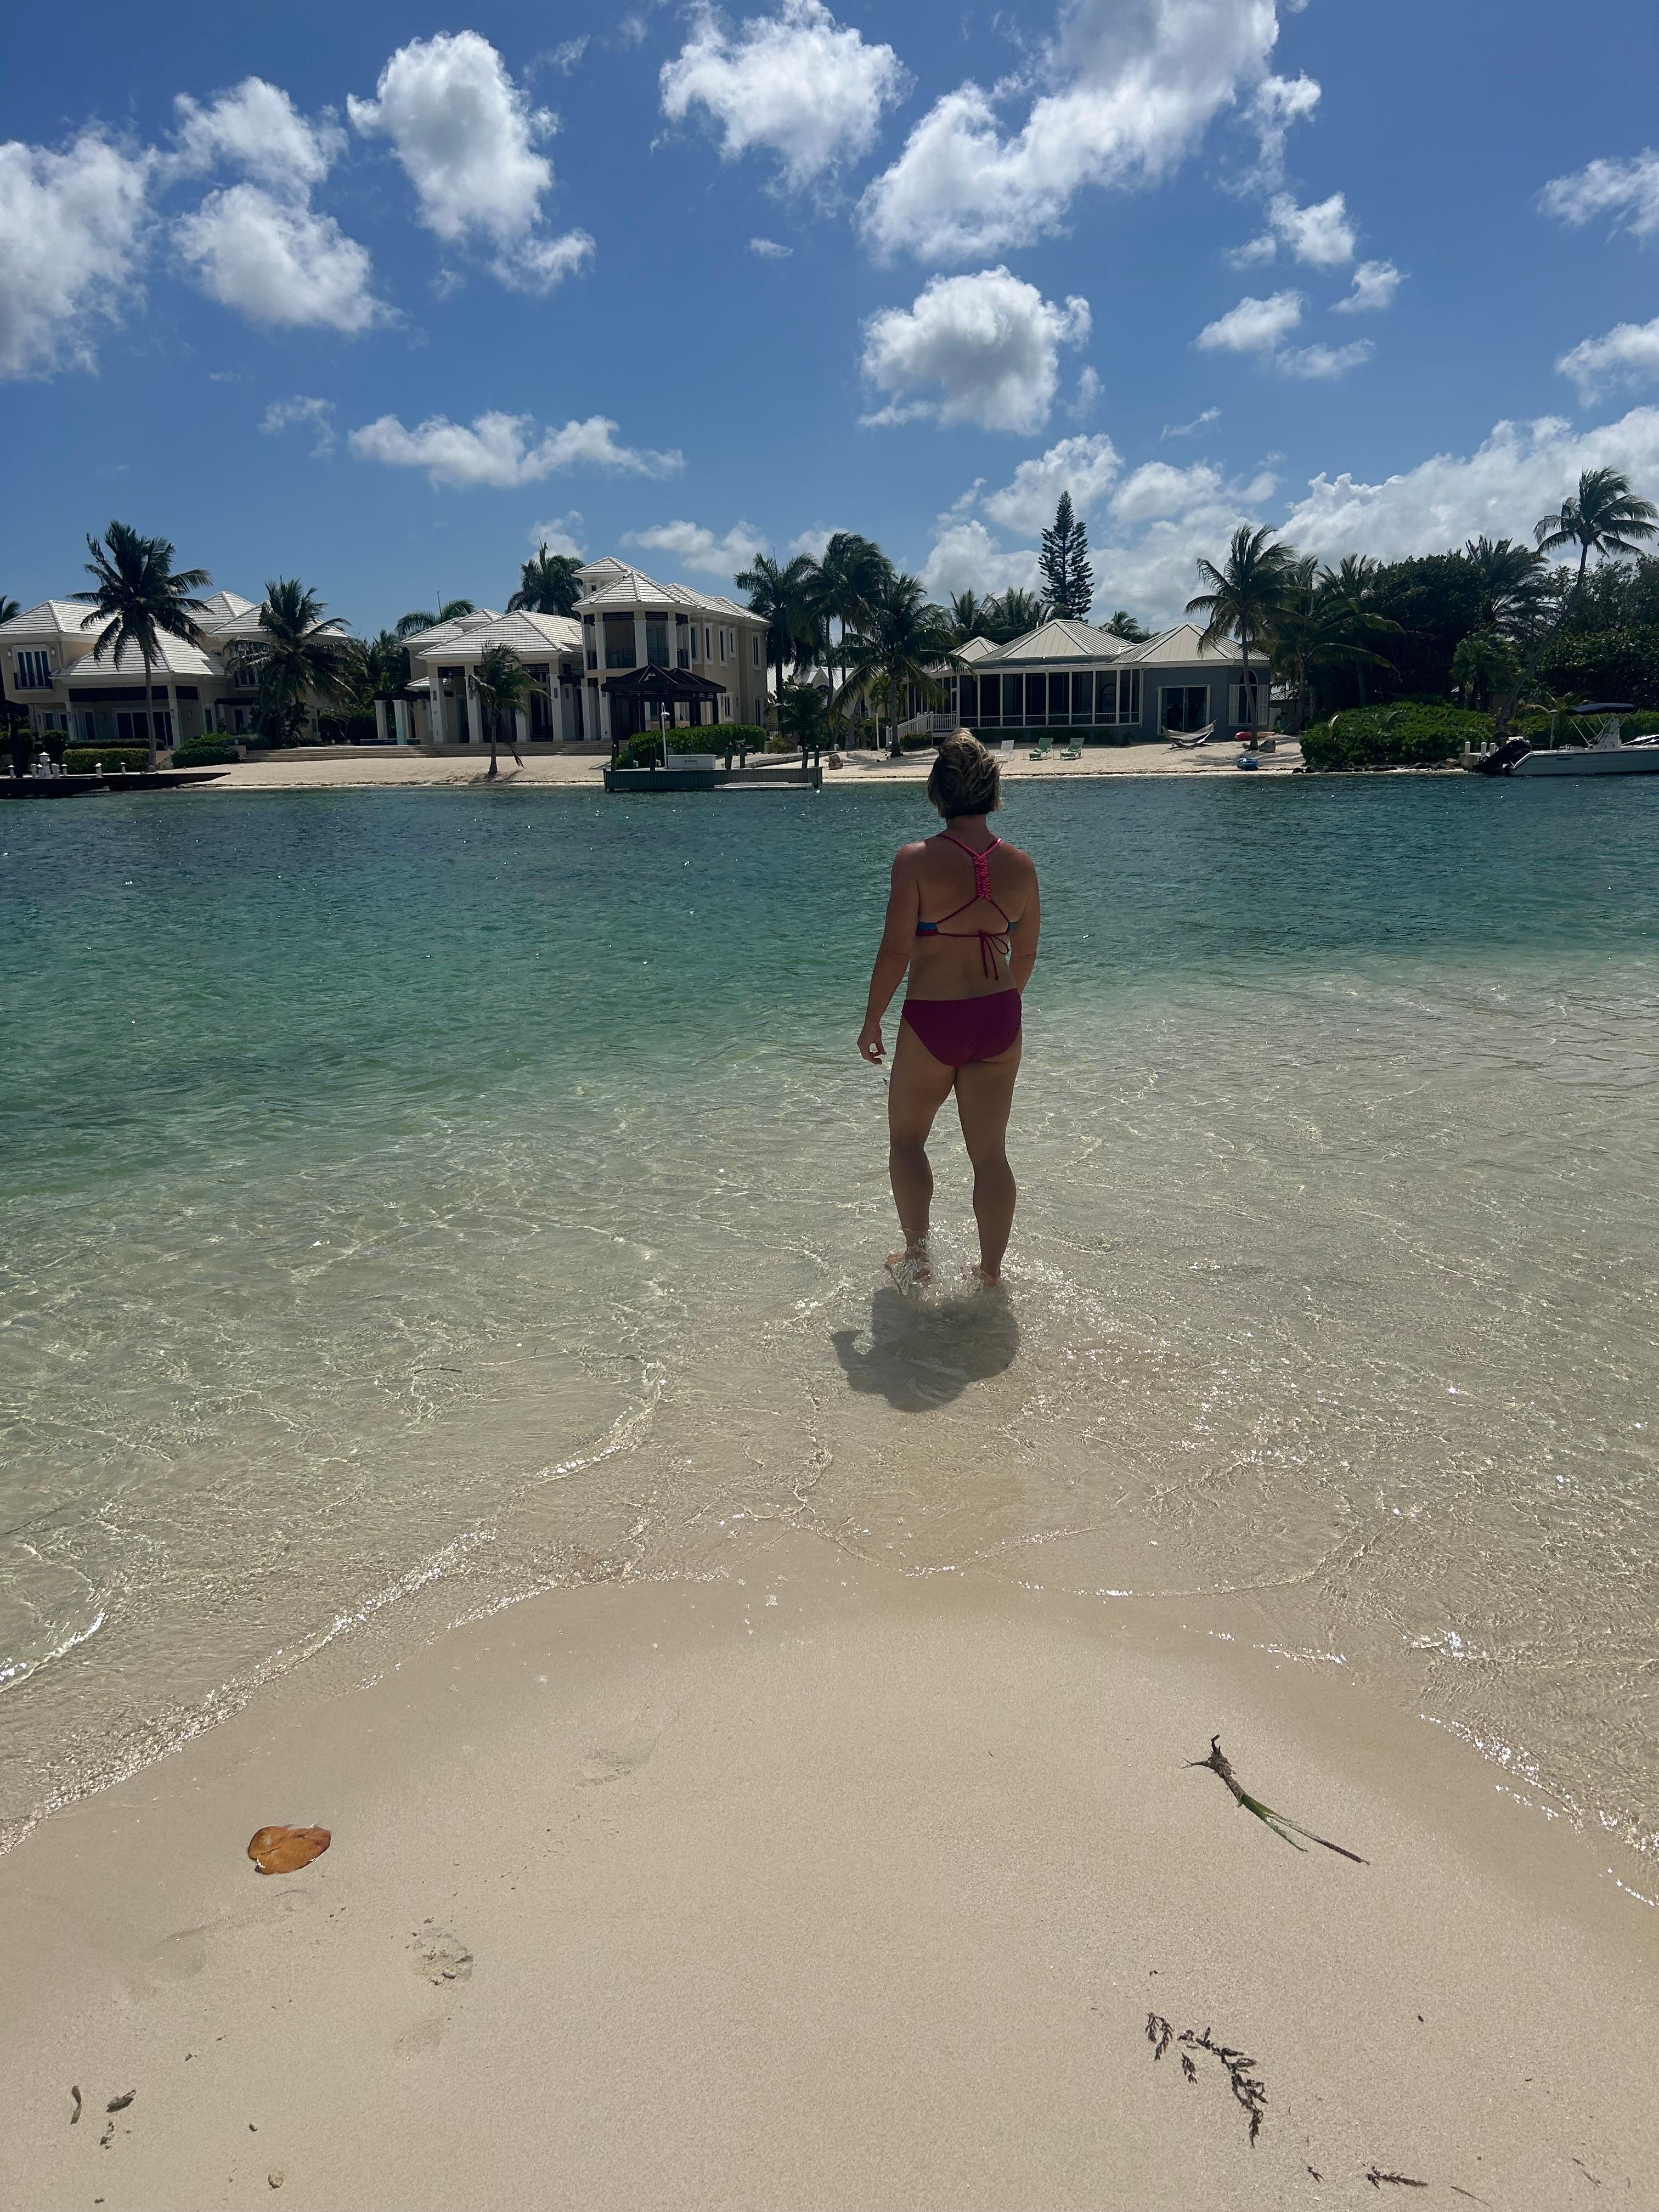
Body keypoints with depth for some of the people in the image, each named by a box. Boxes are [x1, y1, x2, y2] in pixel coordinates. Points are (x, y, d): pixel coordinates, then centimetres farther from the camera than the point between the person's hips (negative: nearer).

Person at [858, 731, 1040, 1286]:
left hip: (932, 1022, -3)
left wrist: (871, 1021, -1)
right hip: (1000, 1019, 4)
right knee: (991, 1153, 14)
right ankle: (991, 1269, 22)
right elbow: (1025, 956, 8)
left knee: (906, 1138, 19)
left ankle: (916, 1255, 22)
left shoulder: (916, 860, -13)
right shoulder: (1020, 864, 0)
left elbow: (896, 950, -13)